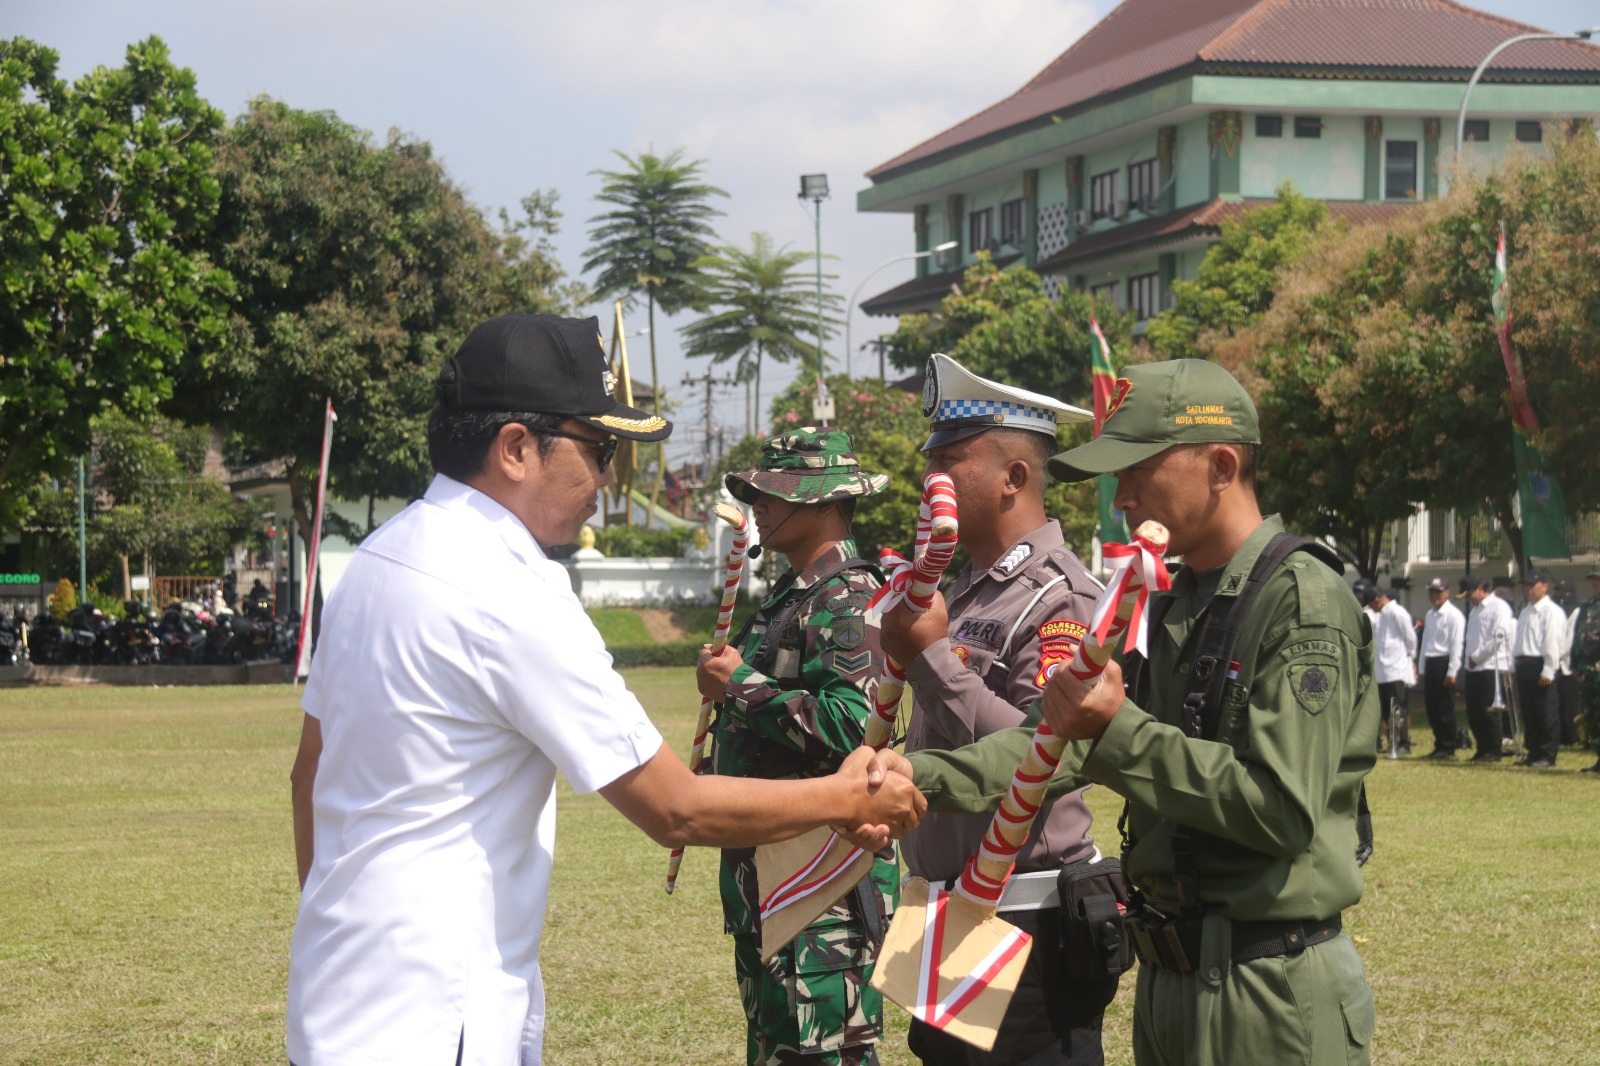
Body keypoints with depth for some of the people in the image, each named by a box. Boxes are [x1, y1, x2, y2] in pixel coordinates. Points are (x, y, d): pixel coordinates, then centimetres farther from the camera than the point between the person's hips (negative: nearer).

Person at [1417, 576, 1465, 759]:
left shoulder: (1453, 615, -8)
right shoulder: (1429, 615, 16)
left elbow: (1456, 645, -12)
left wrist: (1451, 672, -16)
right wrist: (1423, 669, 15)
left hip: (1445, 663, -8)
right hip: (1430, 663, 8)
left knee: (1445, 709, -4)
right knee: (1432, 708, 9)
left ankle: (1448, 748, 2)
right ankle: (1440, 745, 17)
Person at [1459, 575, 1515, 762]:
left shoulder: (1499, 607, -7)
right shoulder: (1475, 610, 20)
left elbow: (1499, 637, -16)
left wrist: (1476, 656, -12)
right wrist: (1470, 659, 6)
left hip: (1491, 667, -8)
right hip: (1473, 669, 8)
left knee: (1490, 711, -6)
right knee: (1474, 712, 7)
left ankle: (1495, 750, 1)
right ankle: (1483, 748, 16)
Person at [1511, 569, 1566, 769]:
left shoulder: (1551, 612, -8)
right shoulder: (1525, 612, 20)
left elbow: (1552, 642, -15)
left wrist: (1547, 671, -20)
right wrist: (1515, 666, 13)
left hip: (1540, 666, -9)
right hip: (1524, 666, 9)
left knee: (1546, 714, -4)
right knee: (1528, 714, 11)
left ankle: (1547, 756, 0)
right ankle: (1534, 753, 18)